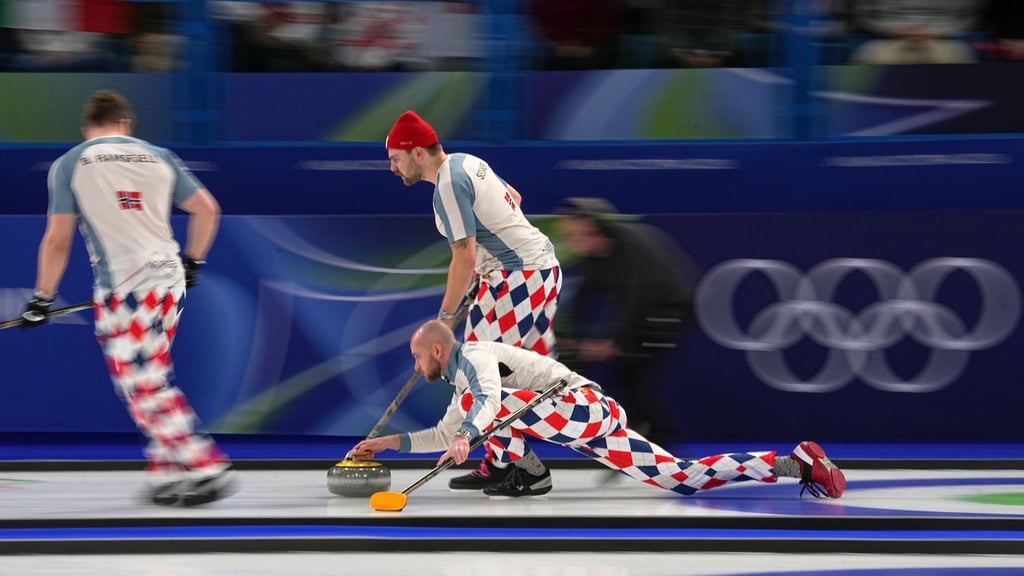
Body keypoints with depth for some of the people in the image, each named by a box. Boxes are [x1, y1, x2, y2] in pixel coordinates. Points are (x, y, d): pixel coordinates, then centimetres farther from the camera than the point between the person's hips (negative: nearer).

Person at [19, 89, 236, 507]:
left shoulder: (69, 165, 3)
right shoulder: (159, 157, 13)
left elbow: (58, 240, -2)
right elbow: (207, 209, 13)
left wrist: (42, 299, 8)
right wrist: (193, 261, 28)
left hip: (122, 287, -5)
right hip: (169, 277, 5)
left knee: (143, 388, -3)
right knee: (151, 380, 15)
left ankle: (207, 469, -10)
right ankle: (166, 474, 12)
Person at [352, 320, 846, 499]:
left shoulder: (471, 357, -3)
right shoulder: (462, 380, 28)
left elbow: (487, 399, -25)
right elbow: (444, 435, 36)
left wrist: (466, 436, -40)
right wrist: (388, 442, 31)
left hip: (583, 407, -9)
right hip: (594, 418, 9)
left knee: (479, 400, -15)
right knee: (684, 479, -1)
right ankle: (794, 462, -4)